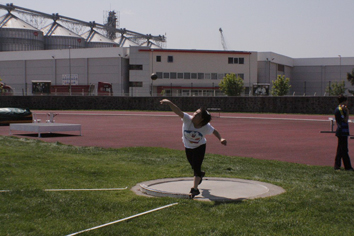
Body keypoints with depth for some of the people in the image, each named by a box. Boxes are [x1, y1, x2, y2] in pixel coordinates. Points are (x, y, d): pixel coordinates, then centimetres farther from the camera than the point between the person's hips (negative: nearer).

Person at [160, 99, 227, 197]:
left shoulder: (206, 127, -28)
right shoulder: (188, 119, -32)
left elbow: (214, 131, -5)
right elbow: (178, 111, -47)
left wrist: (220, 139, -17)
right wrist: (169, 103, -62)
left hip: (200, 147, -2)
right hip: (188, 147, 3)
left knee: (196, 167, -15)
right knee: (194, 167, 20)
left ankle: (195, 188, -6)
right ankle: (200, 174, 56)